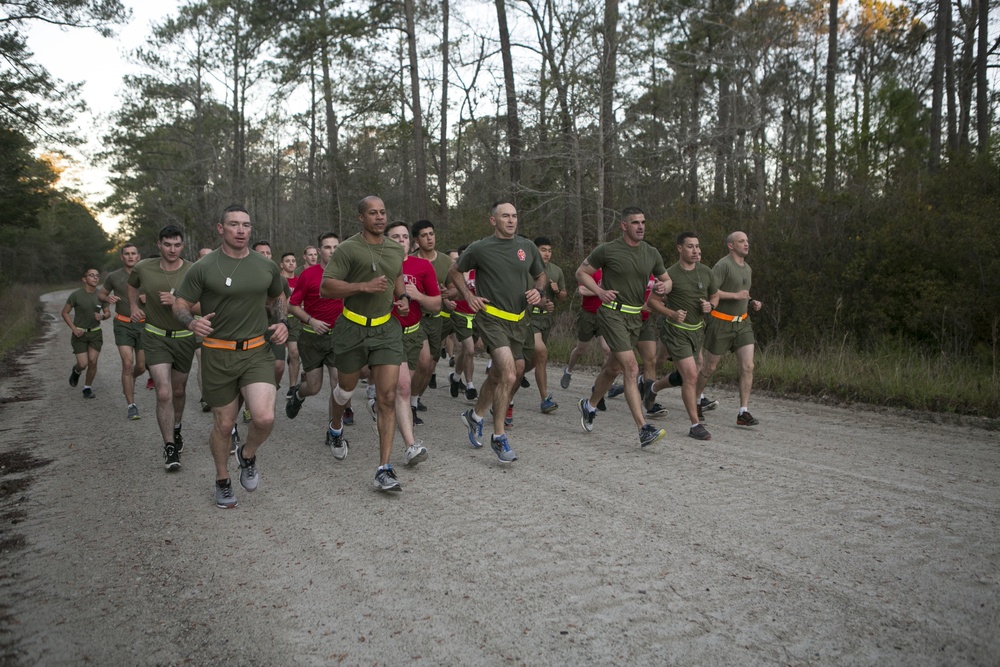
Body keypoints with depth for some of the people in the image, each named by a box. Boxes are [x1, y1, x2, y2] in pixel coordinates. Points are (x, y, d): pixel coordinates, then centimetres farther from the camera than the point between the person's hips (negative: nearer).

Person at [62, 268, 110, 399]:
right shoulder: (76, 295, -12)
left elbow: (108, 313, 7)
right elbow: (65, 312, -3)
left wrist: (102, 317, -16)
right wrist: (73, 328, -13)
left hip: (95, 333, 2)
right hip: (80, 334, -2)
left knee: (93, 362, -4)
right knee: (83, 364, -7)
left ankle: (87, 389, 14)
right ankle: (76, 370, 31)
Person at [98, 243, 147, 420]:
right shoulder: (113, 277, 0)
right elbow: (101, 294, 14)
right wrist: (108, 298, -9)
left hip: (142, 325, 1)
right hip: (123, 326, -1)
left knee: (141, 367, 6)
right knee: (127, 364, -13)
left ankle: (129, 381, 43)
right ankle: (131, 405, -6)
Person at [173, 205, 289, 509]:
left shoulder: (267, 267, 5)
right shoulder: (203, 268, -5)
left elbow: (277, 297, 23)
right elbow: (180, 305, 0)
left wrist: (282, 322, 4)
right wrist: (193, 322, -22)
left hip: (257, 351, 2)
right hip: (218, 355, -1)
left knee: (265, 417, -18)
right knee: (224, 424, 8)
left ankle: (247, 455, 16)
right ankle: (222, 481, 33)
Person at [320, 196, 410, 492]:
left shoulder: (397, 250, 8)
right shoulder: (349, 249, -10)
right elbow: (325, 288, -15)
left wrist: (403, 297, 10)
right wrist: (364, 286, -24)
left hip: (387, 329, 3)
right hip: (353, 328, -3)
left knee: (387, 397, -8)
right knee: (346, 387, 17)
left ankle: (384, 469, -6)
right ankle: (336, 428, 52)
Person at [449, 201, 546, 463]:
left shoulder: (527, 247, 6)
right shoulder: (479, 249, -4)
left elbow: (540, 275, 21)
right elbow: (454, 272, 9)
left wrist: (538, 291, 0)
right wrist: (469, 296, -3)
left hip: (518, 321, 5)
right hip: (491, 318, -5)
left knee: (497, 375, 18)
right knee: (509, 375, -19)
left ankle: (475, 415, 43)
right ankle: (498, 437, -8)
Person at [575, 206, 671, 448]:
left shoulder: (651, 254, 6)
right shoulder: (607, 250, -8)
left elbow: (666, 279, 19)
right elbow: (581, 272, 2)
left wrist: (663, 286, -5)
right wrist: (600, 291, -13)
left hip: (635, 317, 6)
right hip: (612, 313, -6)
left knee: (613, 368, 18)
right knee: (631, 369, -16)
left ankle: (589, 405, 43)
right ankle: (644, 430, -18)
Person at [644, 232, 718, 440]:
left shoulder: (706, 272, 2)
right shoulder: (670, 274, -13)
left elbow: (715, 295, 16)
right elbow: (653, 300, -5)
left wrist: (710, 306, -6)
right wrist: (672, 313, -20)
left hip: (697, 331, 6)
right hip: (676, 331, -6)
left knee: (686, 377, 17)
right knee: (691, 376, -13)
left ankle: (653, 388, 44)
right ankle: (696, 425, -3)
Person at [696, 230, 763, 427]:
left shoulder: (747, 269, 14)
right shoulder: (723, 265, -13)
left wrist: (752, 303, 7)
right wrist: (735, 295, -24)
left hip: (743, 323, 6)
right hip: (721, 323, -6)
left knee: (748, 367, -7)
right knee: (710, 367, 6)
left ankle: (743, 413, -5)